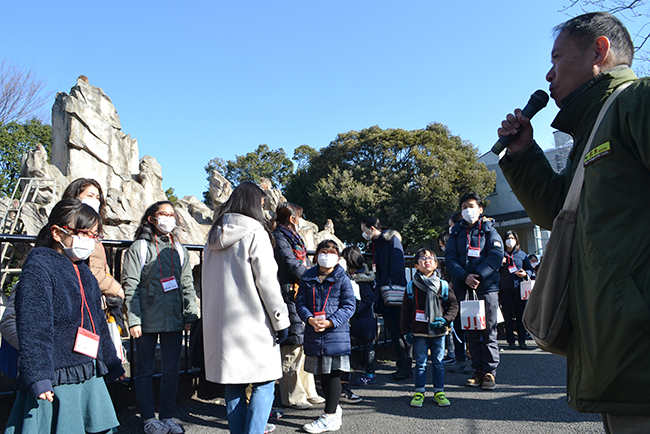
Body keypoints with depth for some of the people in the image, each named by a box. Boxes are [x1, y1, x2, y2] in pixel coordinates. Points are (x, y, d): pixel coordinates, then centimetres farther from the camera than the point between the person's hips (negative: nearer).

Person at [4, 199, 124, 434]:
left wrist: (112, 363, 28)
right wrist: (37, 376, -25)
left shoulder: (83, 272, 15)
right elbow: (32, 326, -18)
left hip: (89, 376, 8)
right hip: (55, 380, -8)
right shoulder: (39, 266, -10)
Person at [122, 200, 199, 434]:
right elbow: (130, 286, -5)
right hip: (148, 320, -4)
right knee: (145, 369, 7)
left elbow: (187, 284, 14)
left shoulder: (179, 250, 14)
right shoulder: (139, 248, 0)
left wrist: (190, 314, 6)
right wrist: (134, 319, -11)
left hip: (174, 319, 4)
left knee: (172, 370, 9)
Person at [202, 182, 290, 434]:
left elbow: (208, 283, 16)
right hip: (253, 321, -7)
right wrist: (281, 320, -7)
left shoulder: (214, 236, 12)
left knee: (233, 386, 14)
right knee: (264, 384, 1)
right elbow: (267, 281, -12)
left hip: (221, 322, 7)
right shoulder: (255, 234, -9)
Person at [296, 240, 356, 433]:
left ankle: (330, 417, 10)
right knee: (322, 374, 15)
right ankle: (334, 408, 34)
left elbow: (349, 306, -6)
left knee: (333, 373, 1)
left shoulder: (342, 279, -2)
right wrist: (310, 319, -16)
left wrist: (329, 322, -18)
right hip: (313, 334, 4)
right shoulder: (307, 278, 7)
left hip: (336, 333, -4)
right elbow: (300, 302, 3)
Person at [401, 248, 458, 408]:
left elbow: (453, 305, 6)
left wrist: (445, 319, -9)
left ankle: (439, 391, 22)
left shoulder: (443, 285, 1)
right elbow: (405, 310, 4)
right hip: (419, 332, -1)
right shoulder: (411, 286, 0)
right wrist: (406, 330, 0)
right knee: (420, 363, 6)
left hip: (438, 331, 1)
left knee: (438, 362, 9)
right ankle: (419, 392, 17)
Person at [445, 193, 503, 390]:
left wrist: (478, 275, -17)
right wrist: (464, 276, -13)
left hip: (487, 287, -2)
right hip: (464, 288, 3)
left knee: (488, 331, -2)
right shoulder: (456, 232, 14)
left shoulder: (489, 230, 8)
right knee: (470, 332, 6)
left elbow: (496, 254, -5)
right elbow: (450, 258, 4)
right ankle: (478, 370, 15)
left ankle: (490, 371, 7)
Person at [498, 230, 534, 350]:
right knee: (508, 316, 1)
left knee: (521, 314, 1)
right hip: (505, 289, -1)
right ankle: (510, 341, 7)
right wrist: (500, 263, -11)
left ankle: (522, 340, 8)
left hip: (519, 288, 1)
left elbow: (530, 270, 13)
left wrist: (525, 274, -8)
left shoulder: (522, 254, 13)